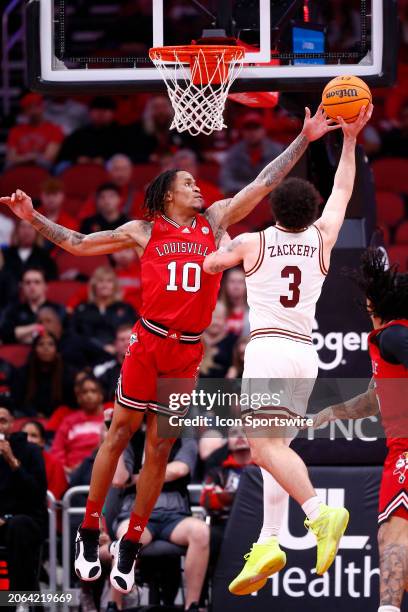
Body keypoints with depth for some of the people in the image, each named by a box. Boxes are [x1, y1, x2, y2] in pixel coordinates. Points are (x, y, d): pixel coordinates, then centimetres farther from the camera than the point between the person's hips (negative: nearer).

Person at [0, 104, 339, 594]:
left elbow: (264, 182, 11)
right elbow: (79, 245, 11)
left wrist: (304, 140, 7)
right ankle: (89, 531, 8)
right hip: (148, 341, -2)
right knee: (120, 434, 0)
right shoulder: (143, 231, 6)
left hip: (187, 352, 2)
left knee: (159, 450, 5)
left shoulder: (215, 220, 11)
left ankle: (130, 545, 11)